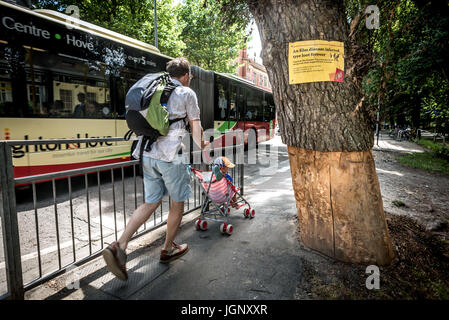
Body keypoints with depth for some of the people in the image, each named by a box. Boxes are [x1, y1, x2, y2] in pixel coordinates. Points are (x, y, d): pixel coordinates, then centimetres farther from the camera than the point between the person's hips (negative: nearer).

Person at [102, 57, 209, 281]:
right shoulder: (187, 93, 1)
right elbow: (195, 126, 4)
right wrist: (200, 145, 22)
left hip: (147, 154, 6)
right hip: (170, 156, -6)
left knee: (151, 202, 15)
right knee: (178, 202, 12)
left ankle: (119, 245, 4)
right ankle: (168, 249, 27)